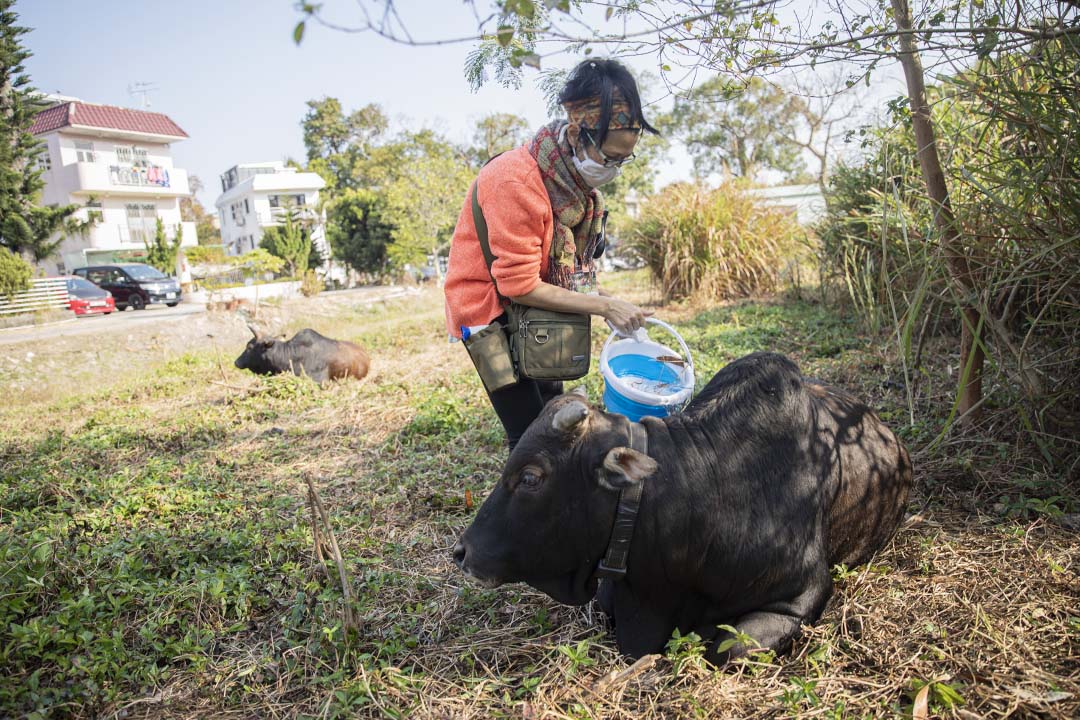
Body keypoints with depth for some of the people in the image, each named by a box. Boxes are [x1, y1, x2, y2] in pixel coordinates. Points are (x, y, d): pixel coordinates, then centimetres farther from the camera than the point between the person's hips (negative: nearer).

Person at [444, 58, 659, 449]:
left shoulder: (578, 176, 1)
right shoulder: (514, 182, -27)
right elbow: (520, 285, -26)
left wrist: (604, 299, -5)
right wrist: (603, 306, -24)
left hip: (534, 307, 9)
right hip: (492, 311, -9)